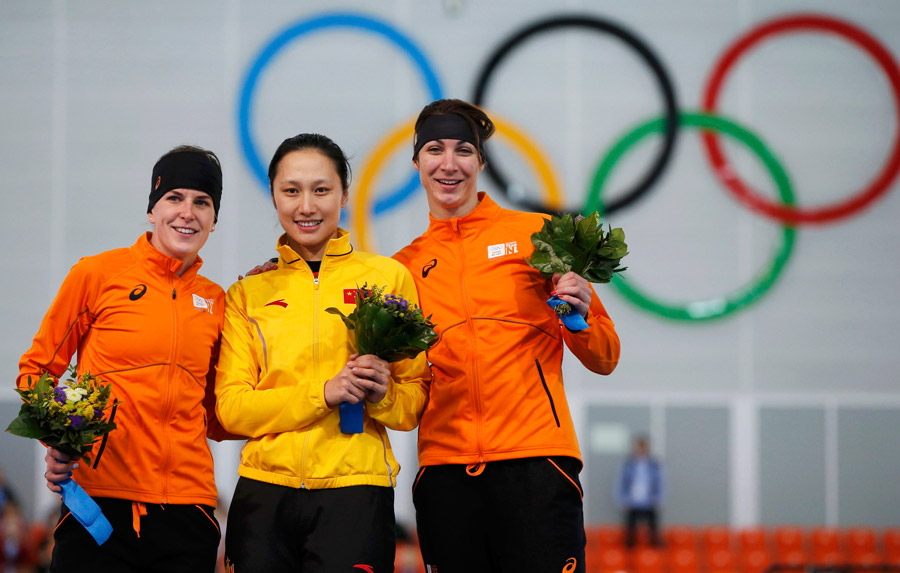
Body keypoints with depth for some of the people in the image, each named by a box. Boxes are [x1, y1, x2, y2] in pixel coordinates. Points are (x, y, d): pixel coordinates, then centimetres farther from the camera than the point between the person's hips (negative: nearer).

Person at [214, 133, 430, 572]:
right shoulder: (247, 294, 9)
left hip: (354, 491, -1)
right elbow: (230, 408, 1)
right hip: (264, 491, 1)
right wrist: (324, 392, -13)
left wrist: (382, 394, -14)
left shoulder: (388, 277, 7)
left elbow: (417, 399, 9)